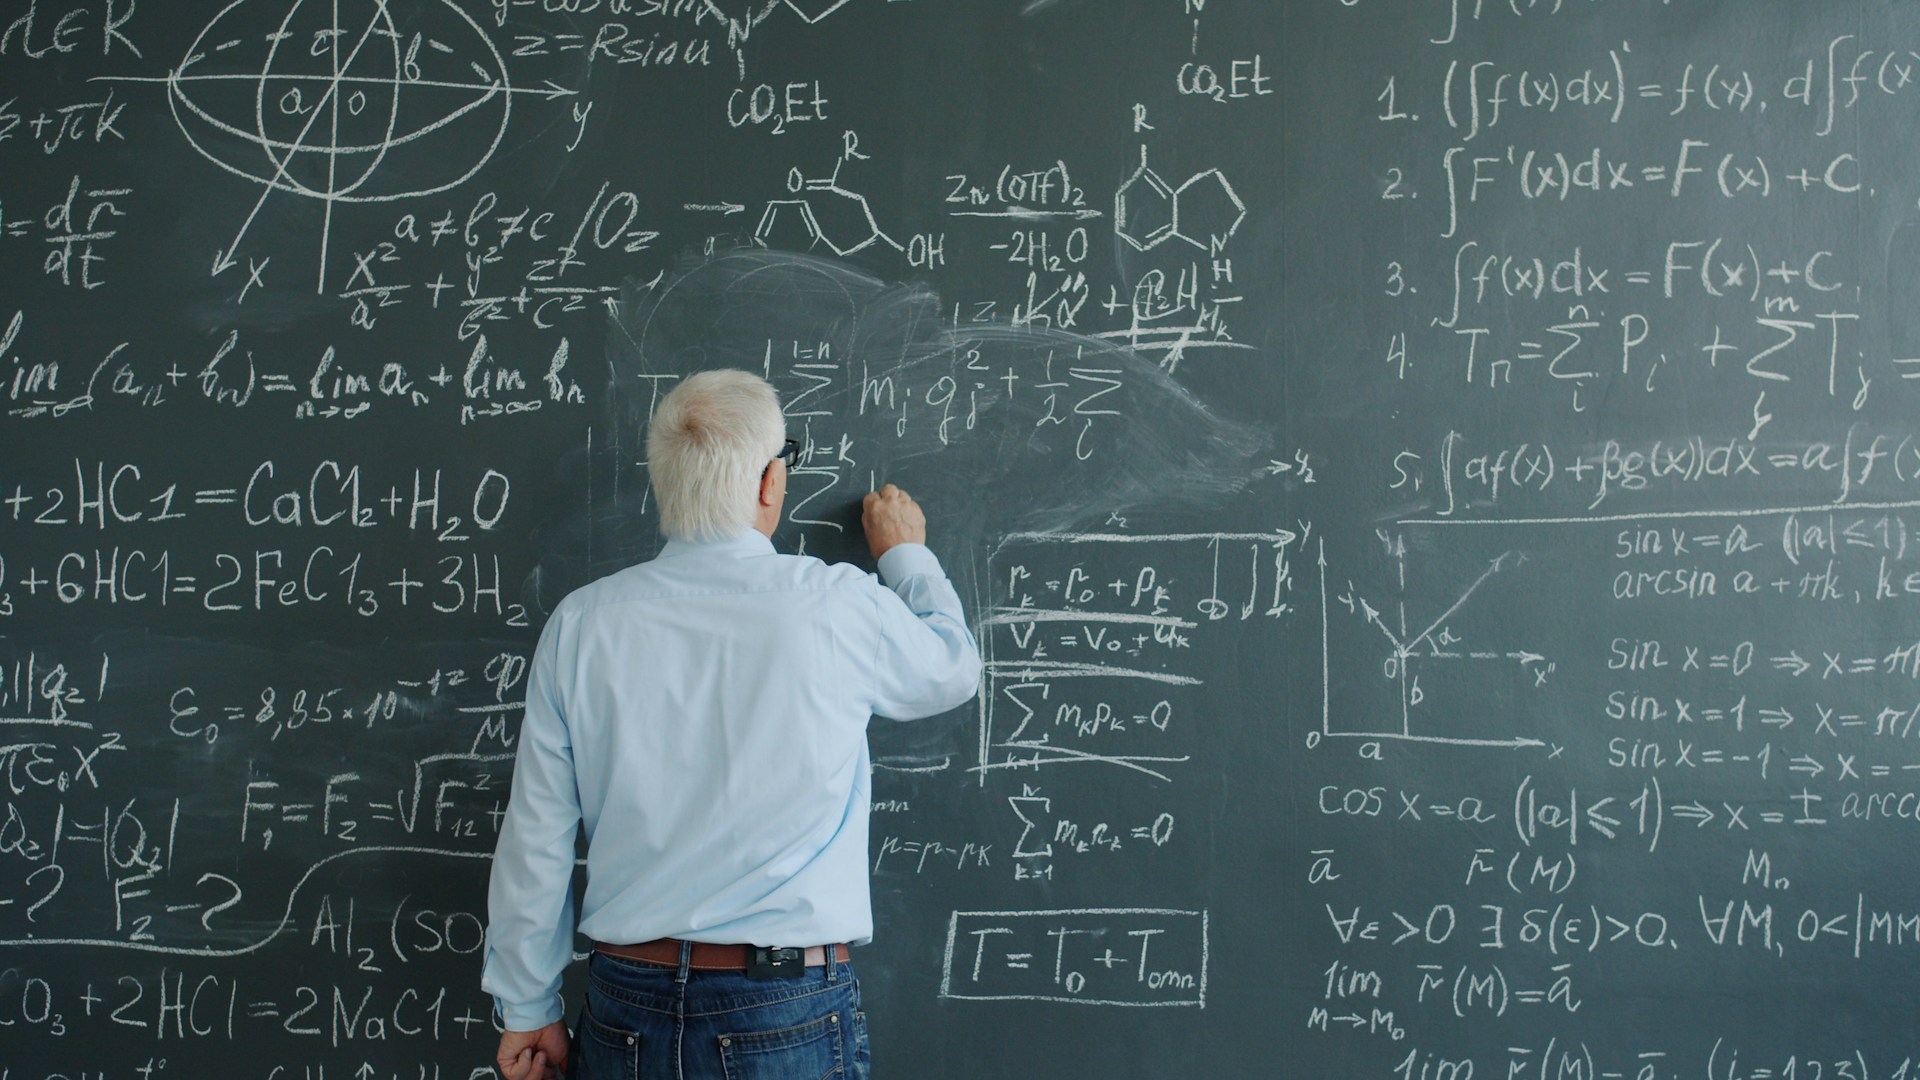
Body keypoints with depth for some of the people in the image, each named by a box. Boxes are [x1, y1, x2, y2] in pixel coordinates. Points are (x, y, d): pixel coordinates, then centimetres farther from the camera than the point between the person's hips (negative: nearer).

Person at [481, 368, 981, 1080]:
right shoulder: (835, 606, -10)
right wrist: (906, 555, 29)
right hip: (786, 1018, -2)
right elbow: (953, 670, 12)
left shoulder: (580, 624, -4)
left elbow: (535, 841, 0)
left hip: (625, 1015, 2)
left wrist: (527, 1009, 12)